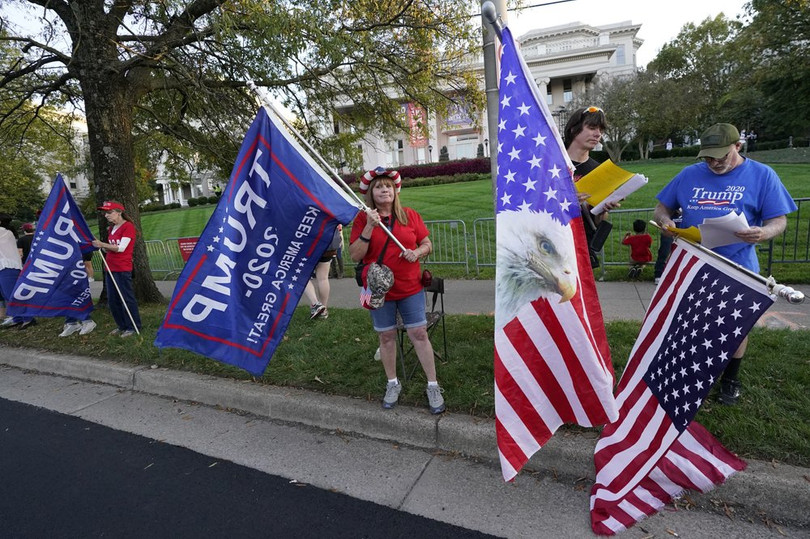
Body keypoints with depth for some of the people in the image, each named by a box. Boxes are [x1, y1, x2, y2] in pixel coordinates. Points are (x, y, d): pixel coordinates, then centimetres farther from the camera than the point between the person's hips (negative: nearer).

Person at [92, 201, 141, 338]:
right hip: (110, 268, 9)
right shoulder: (111, 228, 15)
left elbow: (121, 248, -17)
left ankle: (133, 327, 7)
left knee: (126, 298, -3)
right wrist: (100, 245, 1)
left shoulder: (128, 226, -9)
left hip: (123, 269, -8)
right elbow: (110, 249, 18)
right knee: (112, 300, 12)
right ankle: (122, 326, 23)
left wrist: (102, 244, -19)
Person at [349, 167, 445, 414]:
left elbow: (427, 244, 8)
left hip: (410, 288, 1)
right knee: (386, 336, 11)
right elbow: (355, 256, -10)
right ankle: (393, 384, 31)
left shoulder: (410, 215, 1)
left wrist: (417, 252, -15)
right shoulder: (362, 219, -3)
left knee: (419, 333, 3)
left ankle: (433, 386, 17)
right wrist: (369, 227, -20)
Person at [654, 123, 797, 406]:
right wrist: (665, 220, -16)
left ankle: (730, 379, 34)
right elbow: (663, 208, 8)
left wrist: (763, 233, -28)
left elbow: (779, 220, -4)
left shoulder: (762, 175, -3)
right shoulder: (689, 174, 3)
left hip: (737, 268, -1)